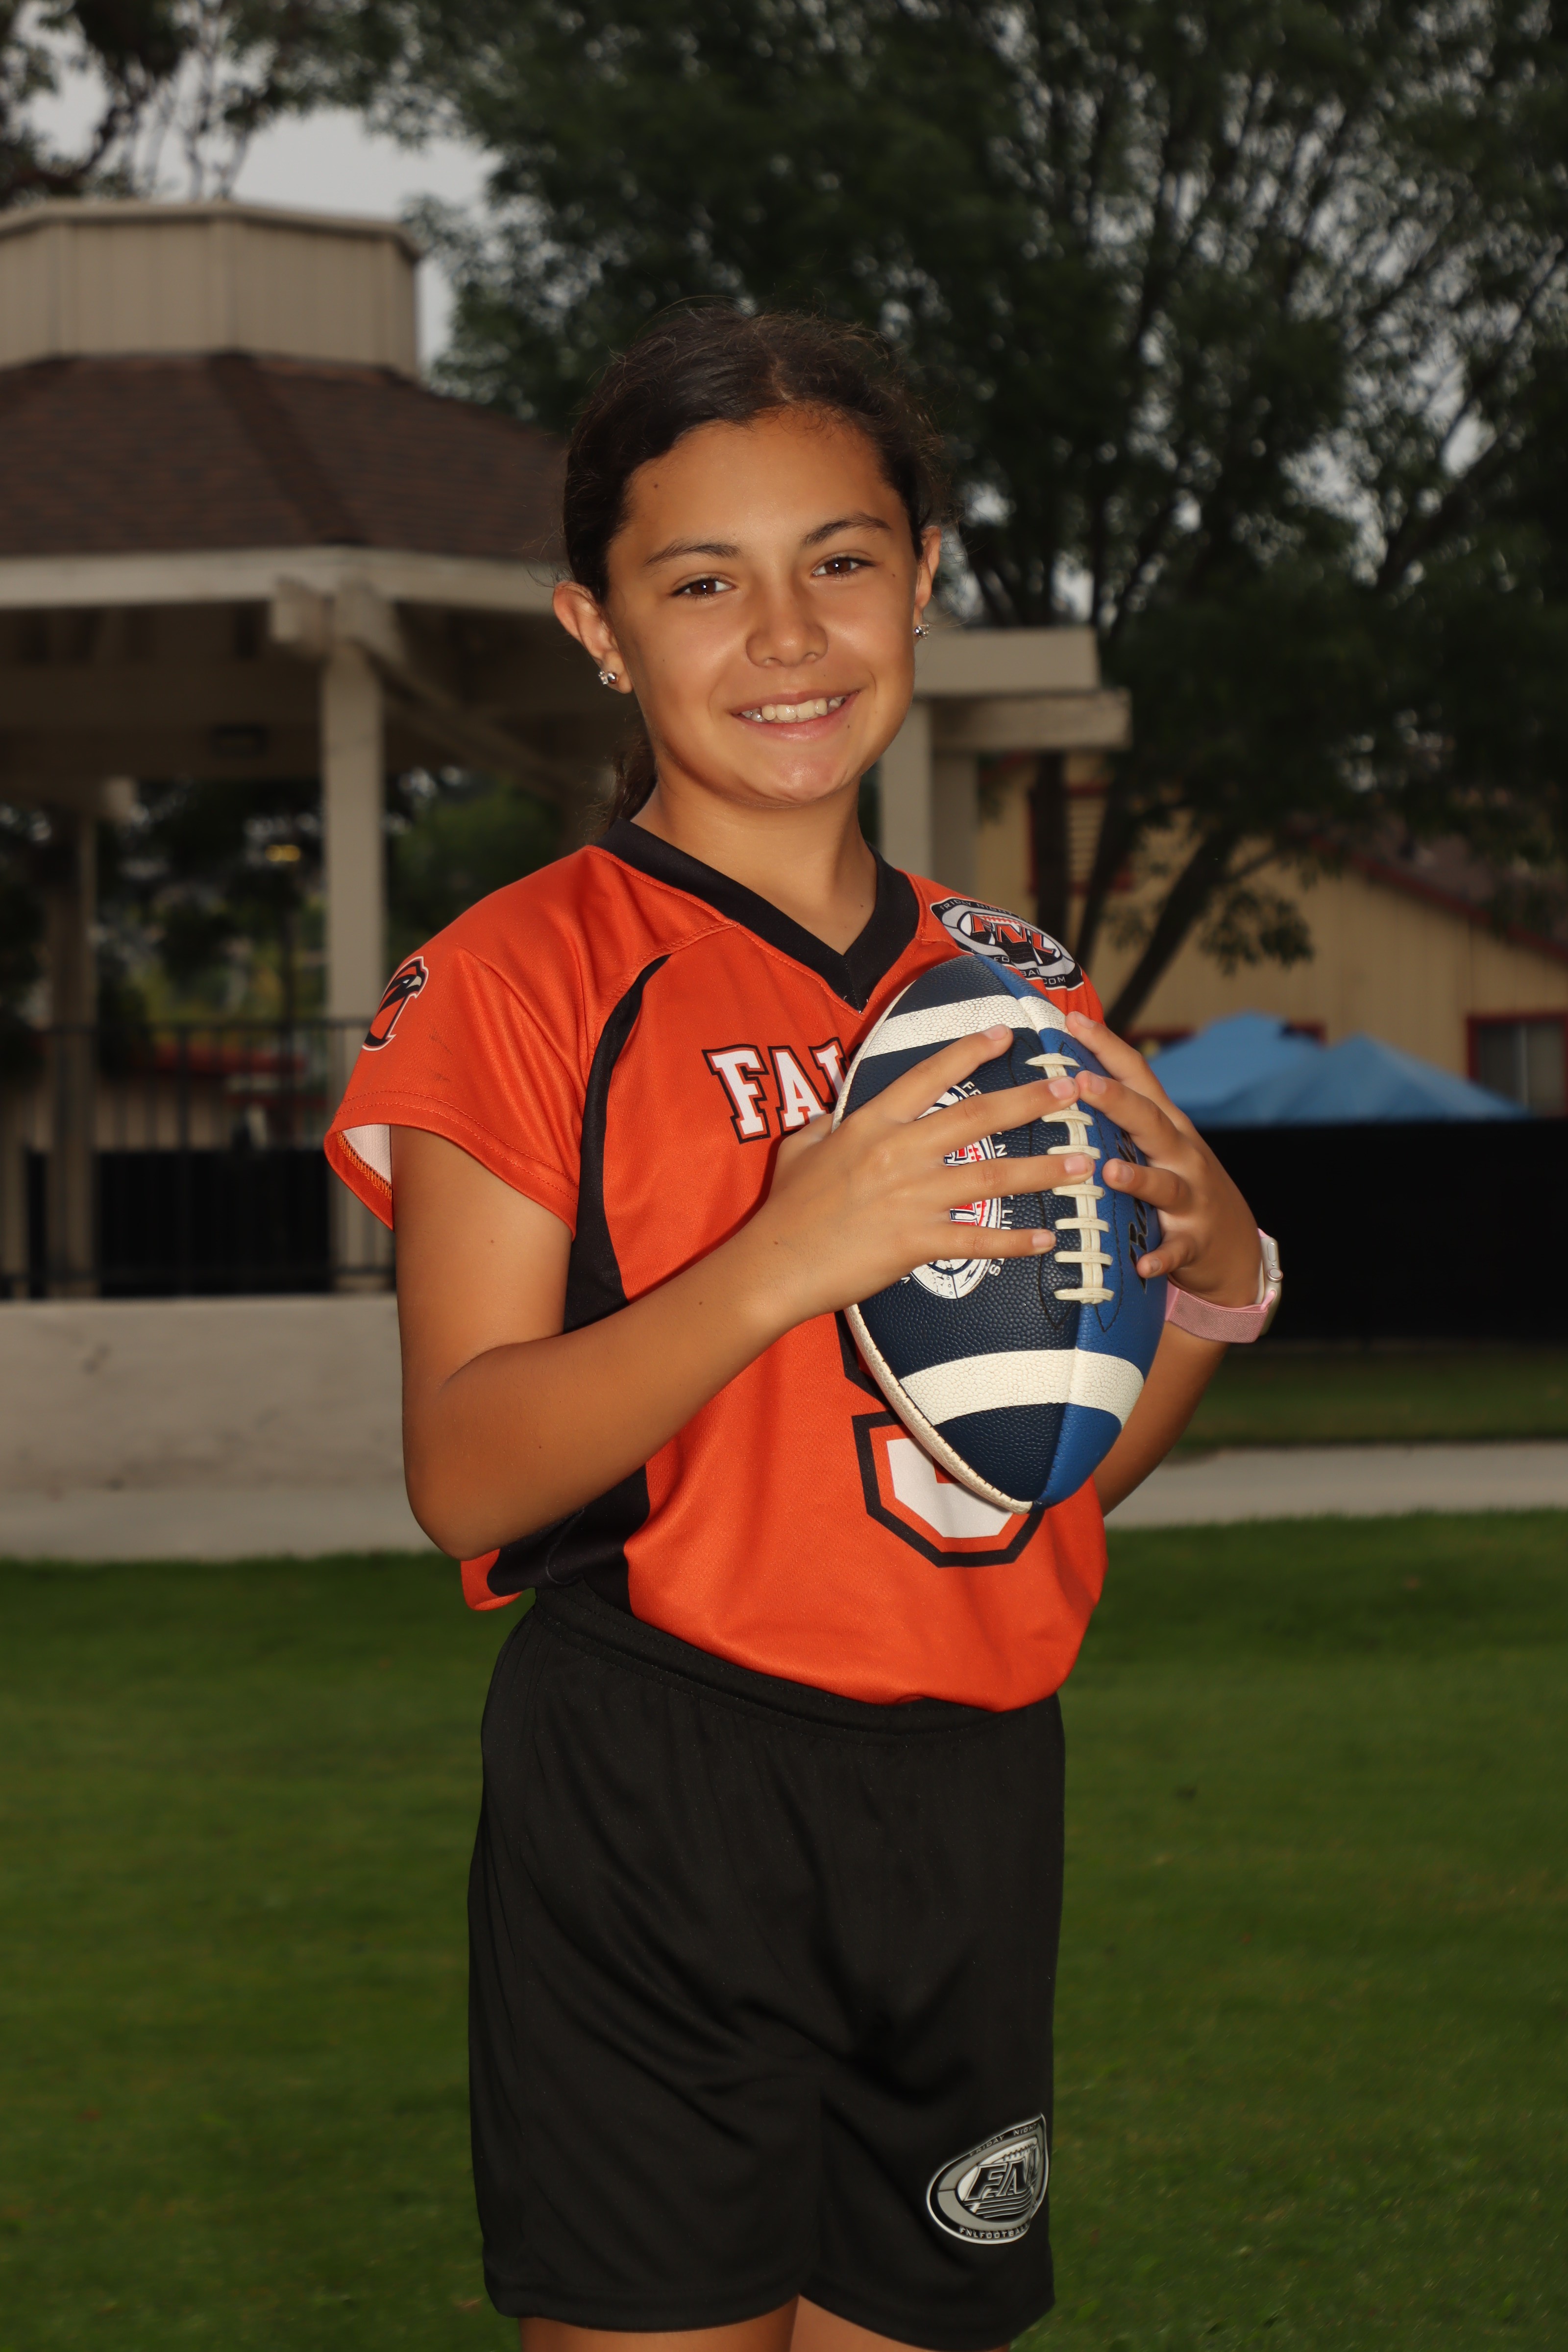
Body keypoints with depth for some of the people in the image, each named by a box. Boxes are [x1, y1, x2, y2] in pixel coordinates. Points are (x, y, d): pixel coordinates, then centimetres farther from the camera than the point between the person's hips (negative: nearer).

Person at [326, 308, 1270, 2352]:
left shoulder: (1018, 995, 11)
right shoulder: (526, 981, -5)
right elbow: (466, 1473, -13)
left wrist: (1214, 1285, -2)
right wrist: (787, 1257, -25)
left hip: (971, 1799, 5)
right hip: (654, 1814, -5)